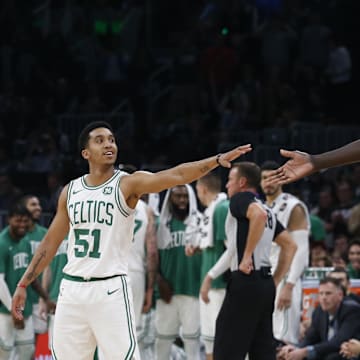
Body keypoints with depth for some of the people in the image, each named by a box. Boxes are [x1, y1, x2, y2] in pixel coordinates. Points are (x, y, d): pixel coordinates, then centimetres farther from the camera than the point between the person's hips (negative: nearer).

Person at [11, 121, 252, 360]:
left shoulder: (128, 184, -4)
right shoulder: (70, 191, 9)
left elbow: (178, 175, -19)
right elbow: (51, 242, 17)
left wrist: (217, 160, -33)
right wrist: (24, 284, 15)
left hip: (110, 288, -5)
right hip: (72, 288, 5)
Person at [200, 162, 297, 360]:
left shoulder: (241, 199, -4)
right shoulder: (267, 209, 21)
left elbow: (258, 215, -26)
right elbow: (290, 246, 20)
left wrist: (247, 255, -22)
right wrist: (274, 281, 18)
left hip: (246, 282, -9)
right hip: (265, 283, 9)